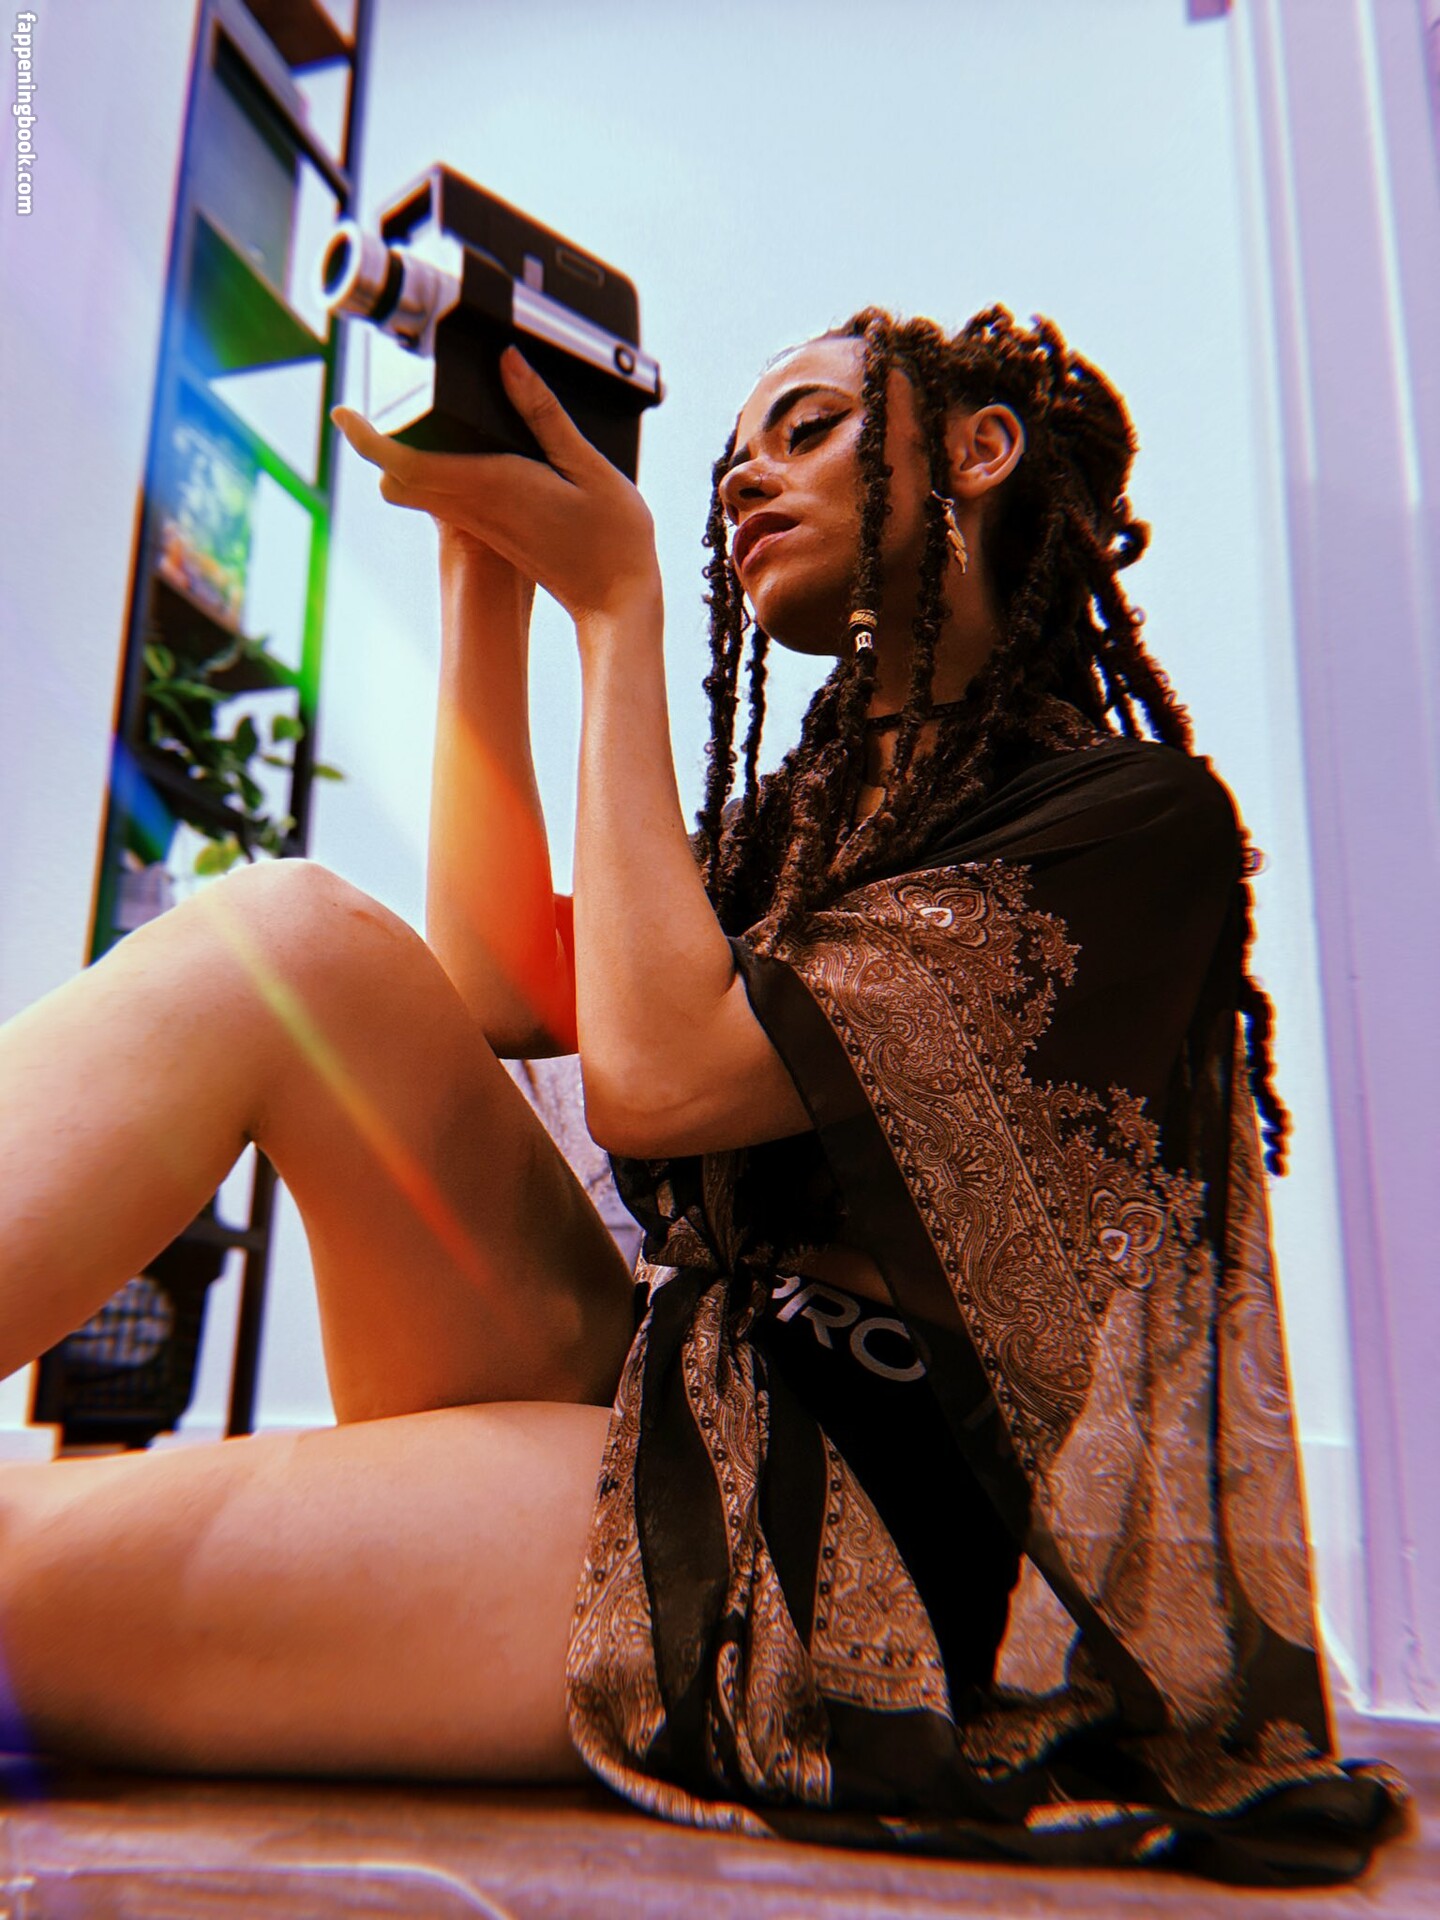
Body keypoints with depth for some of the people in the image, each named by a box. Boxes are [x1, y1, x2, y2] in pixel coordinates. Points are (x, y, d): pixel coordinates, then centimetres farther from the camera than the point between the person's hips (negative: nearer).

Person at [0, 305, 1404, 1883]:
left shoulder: (1136, 811, -7)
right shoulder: (812, 812, 17)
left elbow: (656, 1070, -19)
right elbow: (496, 989, 2)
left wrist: (616, 607, -10)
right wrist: (482, 572, 3)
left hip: (857, 1555, -6)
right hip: (670, 1425, 7)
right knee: (293, 936, -11)